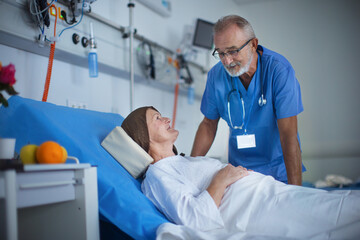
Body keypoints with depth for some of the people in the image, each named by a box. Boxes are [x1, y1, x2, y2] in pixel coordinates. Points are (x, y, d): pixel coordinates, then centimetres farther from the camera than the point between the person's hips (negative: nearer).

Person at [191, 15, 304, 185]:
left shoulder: (279, 70, -19)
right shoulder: (216, 75, -8)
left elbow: (289, 134, -22)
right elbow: (209, 123, 5)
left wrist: (295, 190, -26)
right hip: (239, 170, 3)